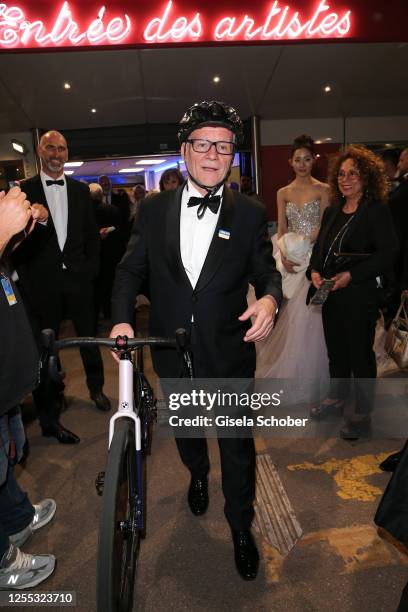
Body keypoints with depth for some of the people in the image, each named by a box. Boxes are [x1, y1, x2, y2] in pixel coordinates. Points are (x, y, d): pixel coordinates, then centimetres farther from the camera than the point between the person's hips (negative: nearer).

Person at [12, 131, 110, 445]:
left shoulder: (80, 190, 9)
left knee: (89, 336, 13)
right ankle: (50, 417, 18)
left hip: (77, 277, 2)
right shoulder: (24, 190, 1)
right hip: (42, 281, -2)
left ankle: (96, 387, 39)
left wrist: (91, 268, 3)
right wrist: (26, 278, -9)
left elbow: (92, 233, 10)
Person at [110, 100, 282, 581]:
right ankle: (197, 475, 60)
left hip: (229, 355, -2)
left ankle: (240, 527, 36)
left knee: (237, 445, 10)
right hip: (173, 353, 3)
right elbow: (130, 269, 2)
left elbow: (266, 272, -2)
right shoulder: (154, 210, -3)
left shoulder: (250, 215, -6)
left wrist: (270, 298, -25)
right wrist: (122, 319, -13)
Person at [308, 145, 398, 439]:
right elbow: (319, 247, 15)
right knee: (335, 349, 19)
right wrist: (315, 271, -4)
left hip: (360, 296, -6)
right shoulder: (332, 212, 10)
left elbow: (387, 254, -17)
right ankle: (337, 398, 40)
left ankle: (362, 415, 22)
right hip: (330, 294, 7)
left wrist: (351, 275, -23)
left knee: (360, 353, 5)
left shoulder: (377, 211, -10)